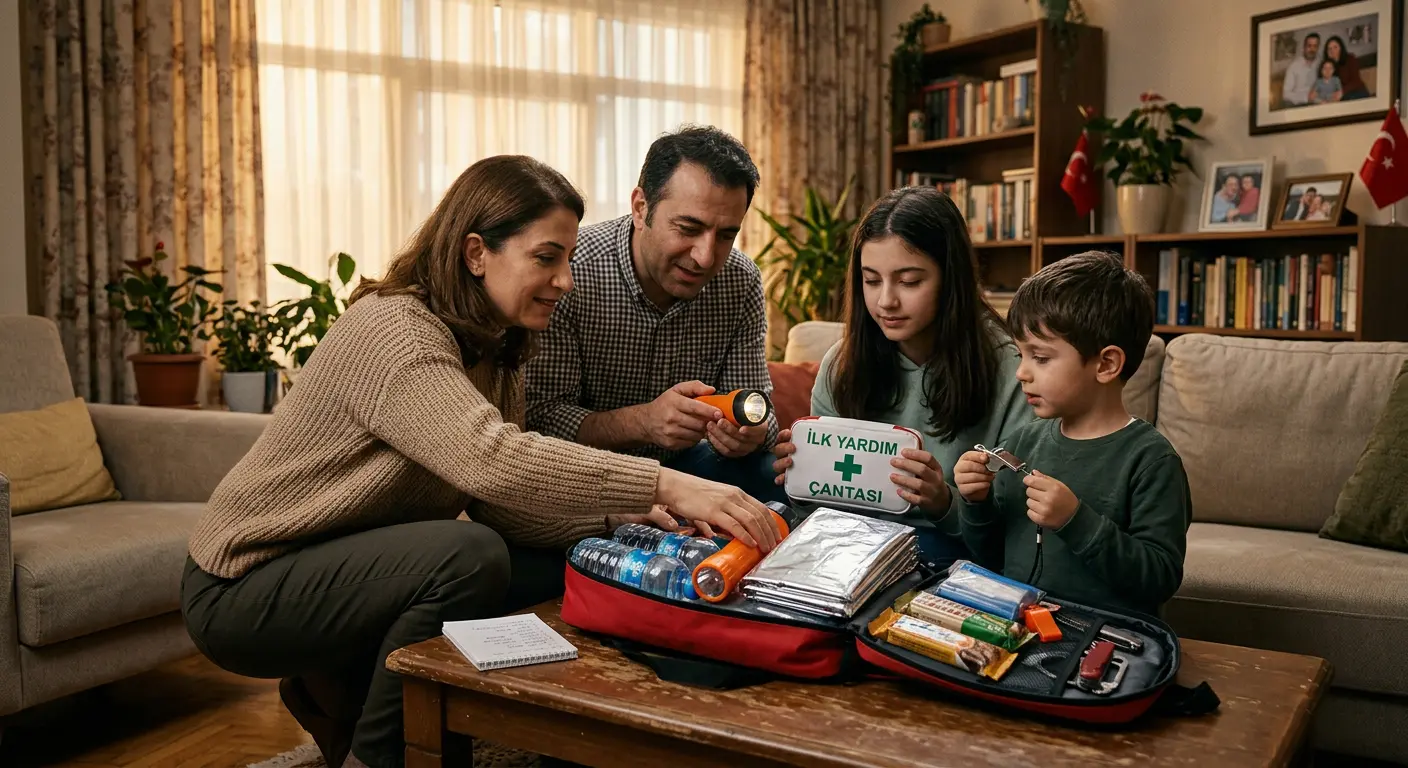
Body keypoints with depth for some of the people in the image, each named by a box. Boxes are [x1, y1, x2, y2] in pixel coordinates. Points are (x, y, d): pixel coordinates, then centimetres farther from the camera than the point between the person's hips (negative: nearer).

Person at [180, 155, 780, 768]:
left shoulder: (489, 351, 4)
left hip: (357, 567, 8)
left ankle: (342, 684, 8)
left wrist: (624, 516, -20)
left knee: (560, 561, -6)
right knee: (470, 556, -30)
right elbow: (492, 461, -40)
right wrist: (662, 484, -42)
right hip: (246, 587, -8)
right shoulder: (393, 329, -24)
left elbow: (504, 504, -5)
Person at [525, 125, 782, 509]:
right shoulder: (568, 272, -23)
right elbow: (541, 415, -21)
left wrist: (749, 432, -29)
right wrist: (641, 422, -39)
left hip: (680, 462, 4)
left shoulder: (742, 282, -8)